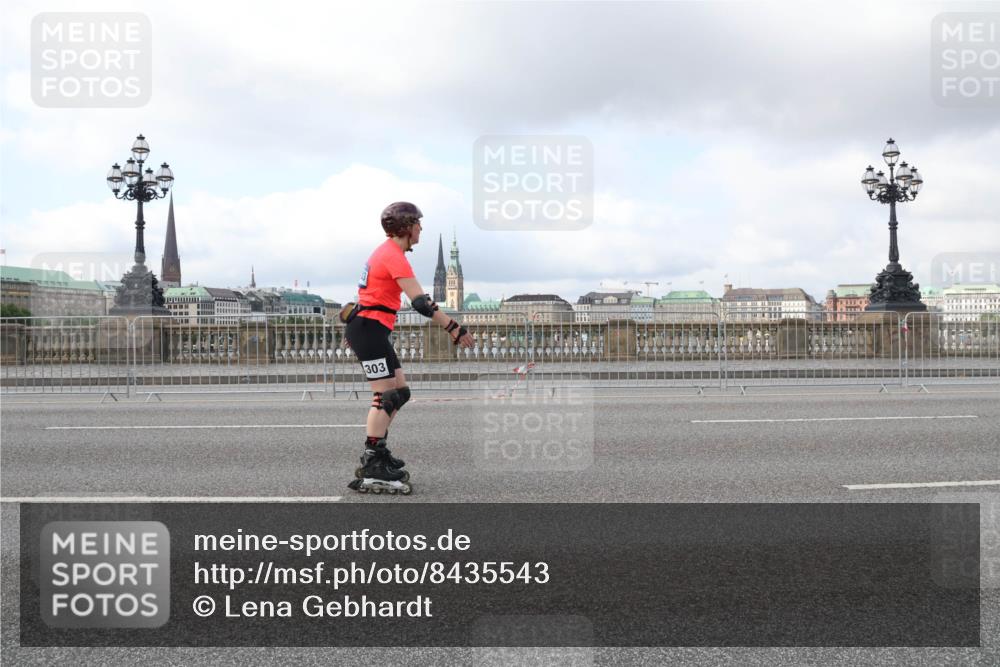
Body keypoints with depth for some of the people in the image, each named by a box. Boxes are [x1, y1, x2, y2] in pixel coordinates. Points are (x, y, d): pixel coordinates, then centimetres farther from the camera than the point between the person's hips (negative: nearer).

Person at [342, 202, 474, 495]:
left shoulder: (388, 252, 17)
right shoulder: (394, 256, -16)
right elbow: (421, 302, -23)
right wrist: (453, 328, -23)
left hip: (371, 328, 10)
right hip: (369, 329, -10)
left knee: (399, 391, 13)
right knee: (385, 395, -12)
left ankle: (376, 453, 18)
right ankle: (371, 470, -14)